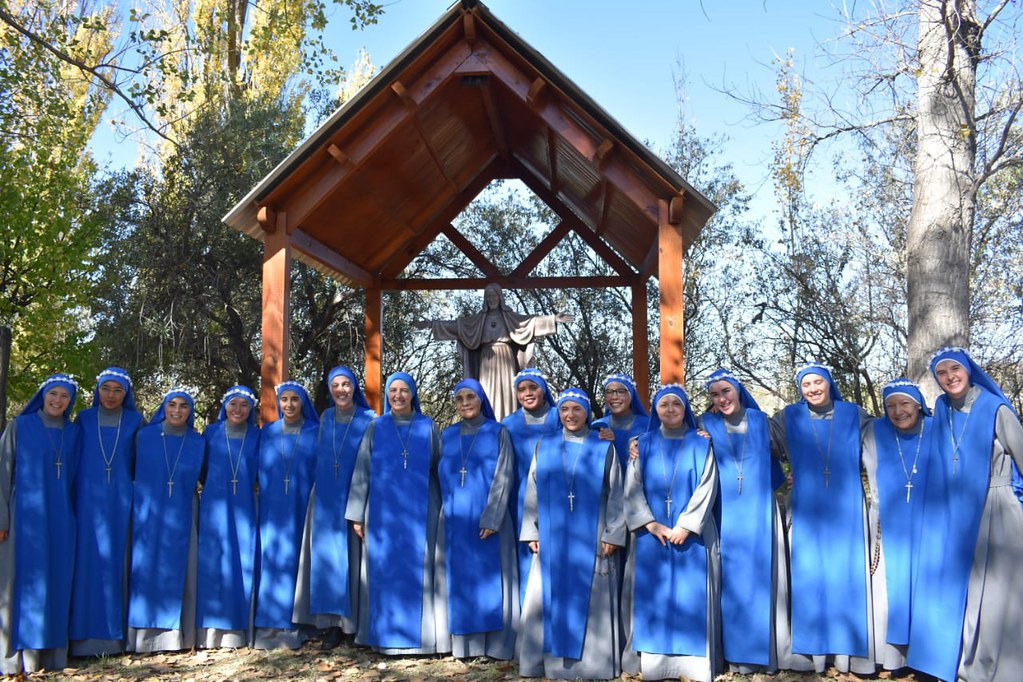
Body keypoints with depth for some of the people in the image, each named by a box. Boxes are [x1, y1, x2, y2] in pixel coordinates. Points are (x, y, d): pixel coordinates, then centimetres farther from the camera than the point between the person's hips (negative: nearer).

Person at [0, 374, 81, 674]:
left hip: (60, 519, 3)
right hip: (24, 516, -3)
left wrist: (73, 512, 6)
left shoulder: (74, 432, 10)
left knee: (56, 581, 4)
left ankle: (50, 651, 11)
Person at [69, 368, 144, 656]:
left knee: (115, 561, 1)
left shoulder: (135, 422, 7)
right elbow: (70, 459, 10)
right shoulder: (83, 419, 8)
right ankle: (85, 636, 3)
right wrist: (72, 501, 1)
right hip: (88, 501, 0)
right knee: (88, 560, -2)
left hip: (121, 502, 0)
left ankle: (114, 634, 7)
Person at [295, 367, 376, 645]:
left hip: (354, 498, -4)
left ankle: (351, 619, 7)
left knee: (350, 555, -1)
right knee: (328, 555, 2)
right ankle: (332, 621, 7)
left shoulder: (369, 419, -2)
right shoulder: (325, 418, 11)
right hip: (326, 497, 4)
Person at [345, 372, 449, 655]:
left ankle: (420, 635, 10)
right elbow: (361, 472, 5)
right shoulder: (376, 428, 6)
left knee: (418, 571, 1)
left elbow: (441, 470, 6)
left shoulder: (428, 428, 5)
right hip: (383, 512, 1)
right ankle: (387, 636, 13)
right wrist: (357, 515, 1)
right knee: (385, 572, 4)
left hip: (420, 513, 0)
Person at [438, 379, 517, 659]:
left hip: (489, 518, -3)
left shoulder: (498, 433, -1)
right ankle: (466, 644, 12)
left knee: (491, 576, 0)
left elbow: (503, 477, -7)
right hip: (457, 520, 3)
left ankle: (496, 644, 7)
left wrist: (491, 518, -15)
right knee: (462, 578, 5)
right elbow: (442, 477, 13)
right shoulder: (447, 436, 10)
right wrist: (447, 510, 5)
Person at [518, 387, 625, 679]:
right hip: (552, 538, 2)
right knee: (549, 598, 3)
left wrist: (613, 534, -5)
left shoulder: (604, 449, 5)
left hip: (591, 539, -2)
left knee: (590, 599, 0)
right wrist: (531, 532, 3)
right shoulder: (544, 447, 10)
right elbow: (532, 492, 10)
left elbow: (615, 495, 2)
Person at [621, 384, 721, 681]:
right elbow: (633, 489, 0)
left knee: (691, 594, -1)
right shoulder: (643, 445, 6)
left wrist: (685, 526, -13)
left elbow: (706, 489, -4)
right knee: (654, 595, 1)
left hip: (691, 532, -1)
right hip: (651, 533, 1)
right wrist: (652, 525, -11)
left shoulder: (701, 445, 4)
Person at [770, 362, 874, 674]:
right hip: (807, 511, 0)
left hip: (846, 510, 0)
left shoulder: (854, 415, 4)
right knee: (808, 577, 2)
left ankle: (847, 652, 9)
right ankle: (809, 651, 9)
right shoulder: (788, 418, 4)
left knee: (846, 576, 1)